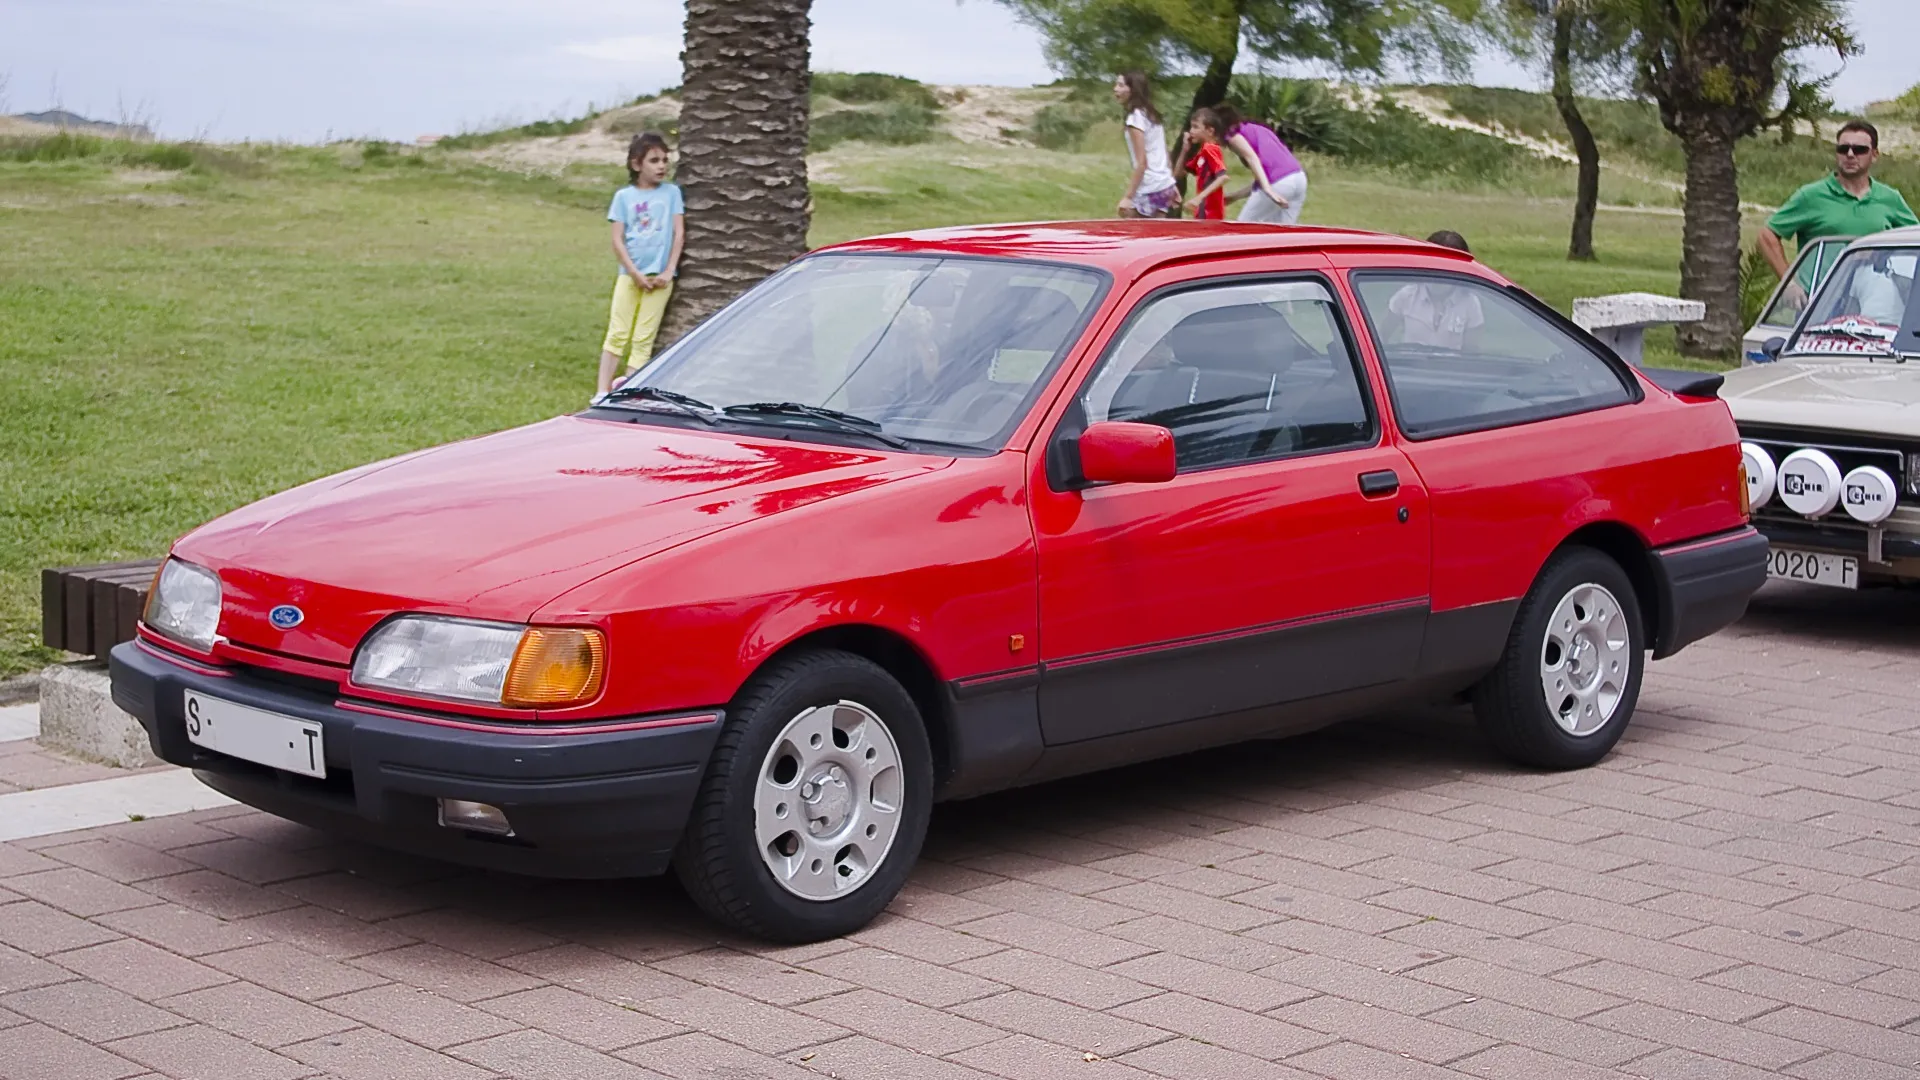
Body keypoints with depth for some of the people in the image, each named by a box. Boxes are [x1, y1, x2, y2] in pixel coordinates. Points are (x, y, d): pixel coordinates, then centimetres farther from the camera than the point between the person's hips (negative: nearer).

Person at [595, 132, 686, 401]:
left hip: (659, 276, 0)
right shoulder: (624, 196, 4)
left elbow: (679, 233, 2)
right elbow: (617, 240, 1)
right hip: (630, 275, 0)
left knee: (643, 339, 1)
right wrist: (635, 273, -9)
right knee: (617, 334, -1)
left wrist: (669, 271, -7)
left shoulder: (671, 192, 4)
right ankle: (603, 392, -1)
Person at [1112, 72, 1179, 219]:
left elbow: (1142, 163, -19)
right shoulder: (1151, 114, 13)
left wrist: (1128, 196, -20)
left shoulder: (1135, 117, -14)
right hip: (1164, 185, 9)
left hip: (1149, 190, -9)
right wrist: (1173, 186, 21)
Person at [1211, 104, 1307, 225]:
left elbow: (1252, 158, -12)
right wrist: (1234, 196, 34)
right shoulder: (1256, 129, 31)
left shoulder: (1233, 134, 7)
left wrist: (1268, 189, -26)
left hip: (1279, 183, -8)